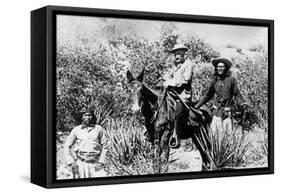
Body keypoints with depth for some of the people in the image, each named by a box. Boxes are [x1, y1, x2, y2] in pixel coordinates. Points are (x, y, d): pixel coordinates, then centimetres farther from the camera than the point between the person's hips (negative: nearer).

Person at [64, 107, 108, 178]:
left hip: (95, 164, 0)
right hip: (80, 164, 1)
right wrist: (71, 162, -1)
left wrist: (101, 162, -2)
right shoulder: (76, 130, 5)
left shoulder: (99, 129, 4)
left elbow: (104, 146, 7)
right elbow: (67, 146, 9)